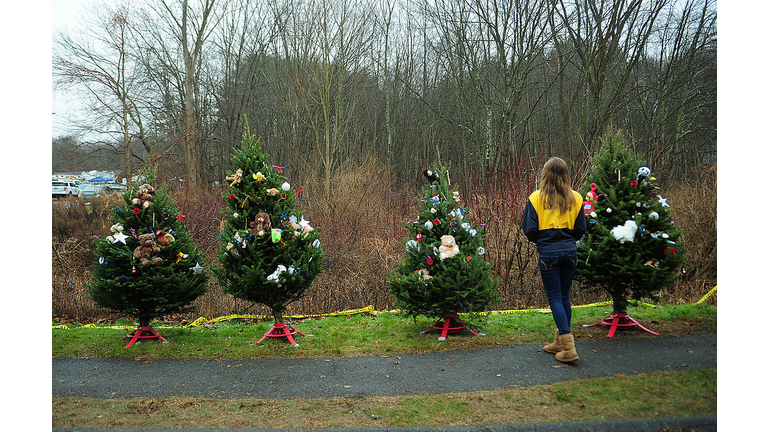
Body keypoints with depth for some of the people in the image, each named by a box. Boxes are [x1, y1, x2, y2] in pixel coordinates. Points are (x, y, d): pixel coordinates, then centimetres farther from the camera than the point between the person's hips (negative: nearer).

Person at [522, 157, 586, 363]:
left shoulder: (536, 198, -6)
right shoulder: (575, 198, 3)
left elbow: (529, 230, -6)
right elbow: (580, 229, 8)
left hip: (548, 253, -3)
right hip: (570, 252, 4)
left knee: (555, 299, 0)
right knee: (565, 297, 14)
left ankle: (569, 347, -8)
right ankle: (560, 342, 24)